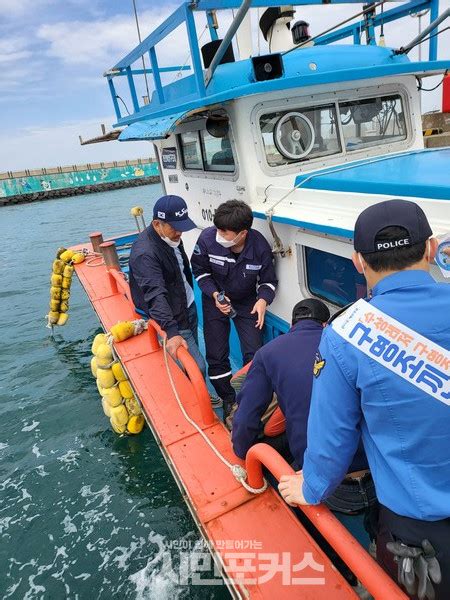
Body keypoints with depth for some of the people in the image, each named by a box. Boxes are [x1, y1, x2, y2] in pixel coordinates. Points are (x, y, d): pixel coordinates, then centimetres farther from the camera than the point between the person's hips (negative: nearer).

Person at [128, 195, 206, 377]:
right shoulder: (144, 253, -28)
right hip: (173, 319, -9)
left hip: (189, 306, 9)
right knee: (197, 368, -9)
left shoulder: (171, 236, 0)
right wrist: (172, 332, -46)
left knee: (192, 353, 20)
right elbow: (155, 295, -38)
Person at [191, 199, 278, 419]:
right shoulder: (207, 238, -27)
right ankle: (229, 401, 27)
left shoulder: (260, 247, -26)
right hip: (216, 300, 0)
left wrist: (263, 300, -29)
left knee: (254, 354, -1)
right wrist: (215, 294, -21)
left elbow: (268, 281, -8)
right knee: (216, 356, 5)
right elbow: (199, 270, -7)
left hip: (247, 302, 0)